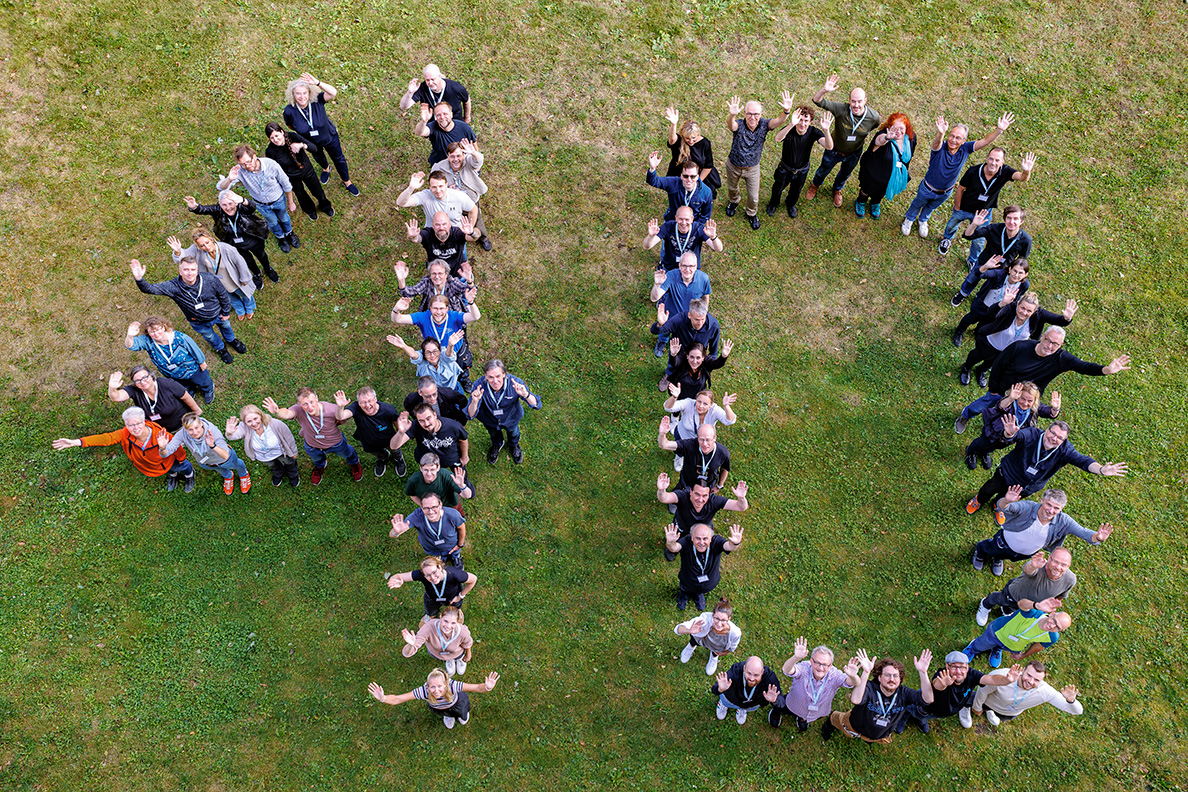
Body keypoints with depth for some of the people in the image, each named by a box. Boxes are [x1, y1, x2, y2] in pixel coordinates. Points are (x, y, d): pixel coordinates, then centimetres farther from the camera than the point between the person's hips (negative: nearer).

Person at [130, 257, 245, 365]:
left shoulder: (211, 281, -33)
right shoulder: (174, 286, -34)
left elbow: (223, 296, -15)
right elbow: (150, 288, -42)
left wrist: (226, 312, -2)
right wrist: (139, 279, -64)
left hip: (217, 315, 0)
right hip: (199, 323, 0)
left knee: (225, 326, 32)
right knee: (210, 336, 28)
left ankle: (231, 340, 69)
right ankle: (220, 348, 64)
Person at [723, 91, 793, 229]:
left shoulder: (764, 125, -23)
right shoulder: (738, 126, -29)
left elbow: (779, 121, -42)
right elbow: (730, 124, -53)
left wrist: (786, 111, -65)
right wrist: (731, 115, -78)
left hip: (752, 168, 1)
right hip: (733, 166, -1)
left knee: (753, 197, 16)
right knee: (732, 187, 28)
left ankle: (751, 213, 48)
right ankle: (733, 202, 63)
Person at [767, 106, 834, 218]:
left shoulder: (813, 132, -26)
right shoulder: (789, 130, -32)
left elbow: (829, 147, -41)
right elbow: (777, 139, -56)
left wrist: (826, 131, -60)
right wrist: (792, 124, -71)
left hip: (802, 171, 2)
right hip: (785, 169, -2)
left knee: (796, 191, 28)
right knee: (777, 188, 25)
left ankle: (791, 205, 61)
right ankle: (773, 204, 57)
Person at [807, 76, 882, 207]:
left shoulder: (873, 116, -28)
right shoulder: (841, 109, -36)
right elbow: (817, 101, -42)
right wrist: (824, 91, -61)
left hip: (853, 154, 2)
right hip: (834, 150, -2)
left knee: (845, 174, 31)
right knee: (823, 170, 27)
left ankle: (837, 189, 65)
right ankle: (815, 185, 61)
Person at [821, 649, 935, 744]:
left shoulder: (903, 693, -29)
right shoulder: (869, 688, -40)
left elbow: (928, 699, -43)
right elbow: (855, 700, -62)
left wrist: (922, 672, -56)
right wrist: (865, 673, -71)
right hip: (856, 727, -3)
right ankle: (832, 717, 59)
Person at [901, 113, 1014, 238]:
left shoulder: (965, 149, -23)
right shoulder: (940, 147, -34)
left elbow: (986, 141, -32)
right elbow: (937, 143, -59)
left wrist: (999, 129, -50)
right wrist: (941, 133, -83)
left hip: (946, 192, 3)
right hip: (927, 189, -3)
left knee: (930, 207, 33)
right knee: (917, 204, 27)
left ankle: (923, 220, 64)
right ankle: (909, 219, 59)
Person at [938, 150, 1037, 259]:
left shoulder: (1004, 172, -27)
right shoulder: (974, 171, -29)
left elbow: (1022, 177, -45)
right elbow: (960, 189, -14)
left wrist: (1026, 172, -69)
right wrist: (957, 208, -4)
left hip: (983, 213, 0)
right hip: (964, 208, 0)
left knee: (979, 241, 16)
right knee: (951, 226, 29)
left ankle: (973, 260, 46)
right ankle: (947, 239, 64)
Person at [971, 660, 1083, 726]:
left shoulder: (1045, 691, -39)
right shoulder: (1001, 676, -47)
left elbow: (1077, 711, -35)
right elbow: (983, 690, -25)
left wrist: (1071, 700, -59)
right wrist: (977, 708, -7)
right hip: (989, 703, -3)